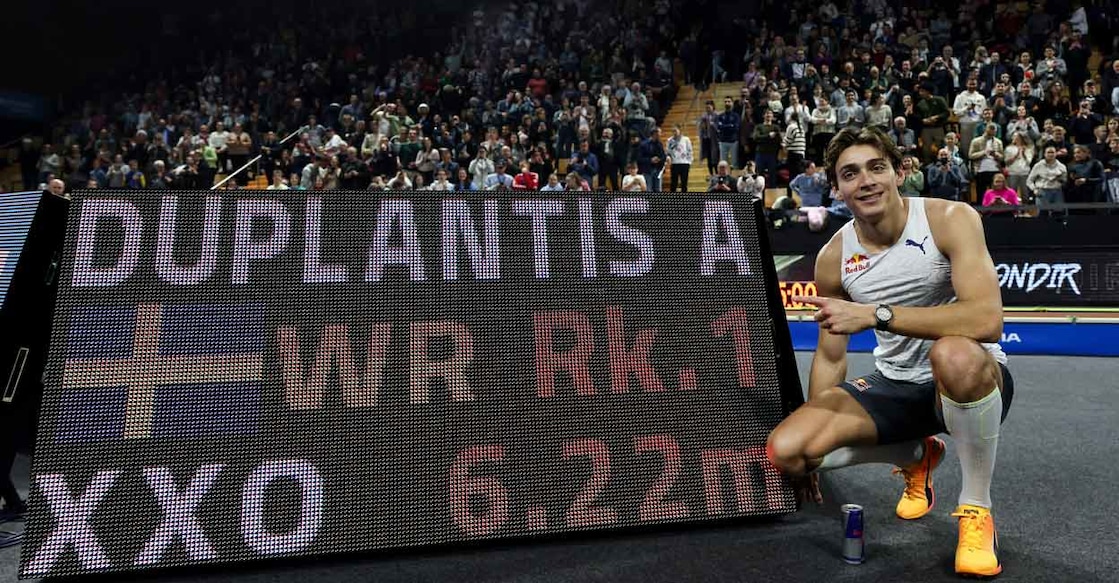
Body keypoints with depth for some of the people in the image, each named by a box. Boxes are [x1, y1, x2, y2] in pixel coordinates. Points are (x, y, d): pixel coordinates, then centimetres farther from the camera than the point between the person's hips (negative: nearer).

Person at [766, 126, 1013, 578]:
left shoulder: (950, 219, -17)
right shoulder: (833, 258, -5)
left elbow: (987, 318, -32)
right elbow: (830, 356, 7)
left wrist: (875, 314, -37)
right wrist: (814, 441, 8)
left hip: (972, 383, -4)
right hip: (895, 386, 5)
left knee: (954, 354, -42)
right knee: (786, 450, -15)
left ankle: (976, 507, -15)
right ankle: (915, 455, 15)